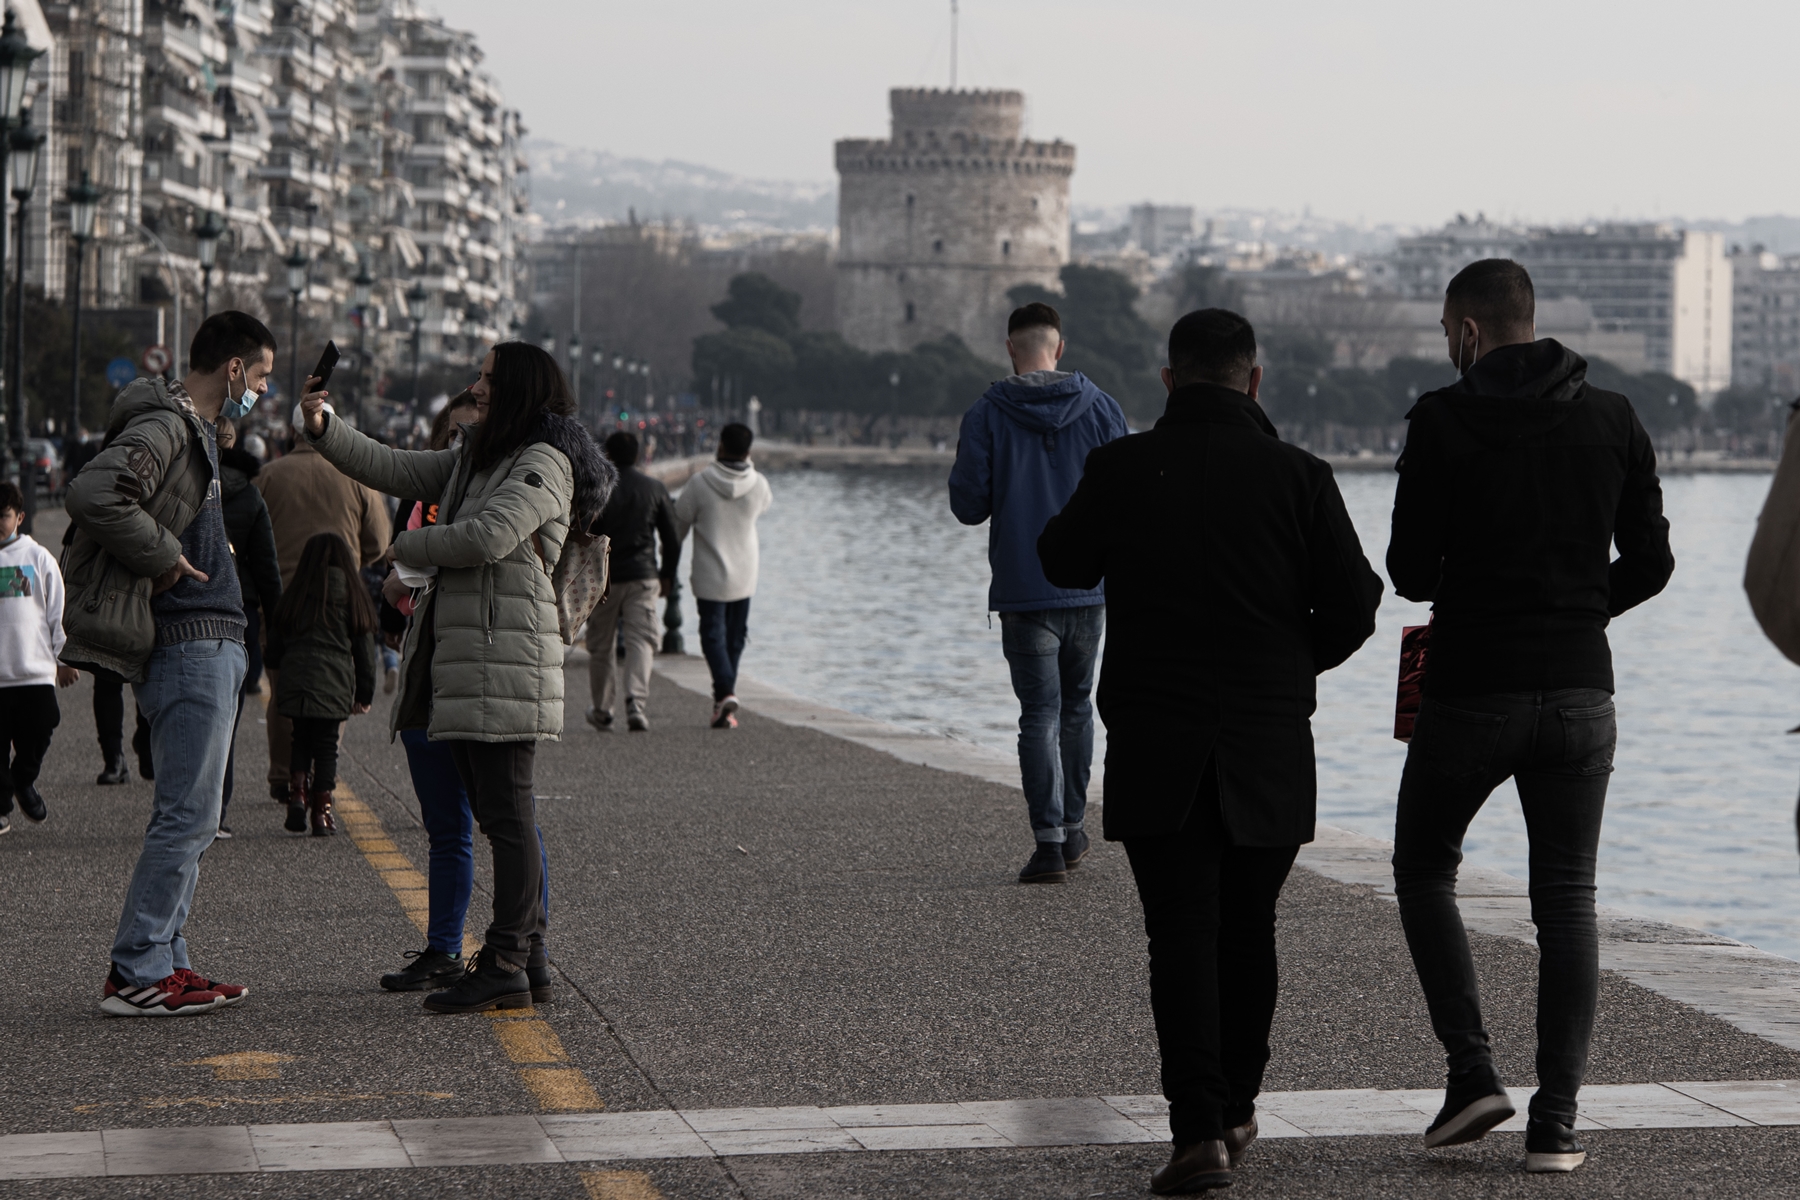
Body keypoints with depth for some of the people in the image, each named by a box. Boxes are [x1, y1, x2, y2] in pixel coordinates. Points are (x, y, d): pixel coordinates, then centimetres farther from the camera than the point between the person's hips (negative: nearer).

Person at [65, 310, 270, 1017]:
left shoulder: (195, 432, 20)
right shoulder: (162, 429, -13)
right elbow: (92, 494, -28)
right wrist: (164, 557, -20)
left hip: (210, 646, 10)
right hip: (191, 646, -10)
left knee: (190, 818, 12)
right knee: (188, 816, -10)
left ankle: (161, 960, 16)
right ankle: (135, 975, -8)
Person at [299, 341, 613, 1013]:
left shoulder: (544, 463, -8)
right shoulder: (475, 461, 21)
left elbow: (489, 536, -21)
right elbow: (391, 470, 22)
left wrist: (409, 547, -5)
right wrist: (324, 429, 8)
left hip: (505, 660, -10)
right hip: (464, 661, 10)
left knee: (507, 816, -9)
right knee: (498, 813, 11)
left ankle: (505, 967, -9)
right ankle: (526, 952, 16)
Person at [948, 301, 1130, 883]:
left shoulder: (987, 415, -5)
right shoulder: (1101, 408, 0)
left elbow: (967, 505, -6)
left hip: (1024, 590, -2)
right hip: (1089, 584, 2)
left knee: (1039, 714, 0)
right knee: (1076, 705, 18)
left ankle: (1049, 840, -9)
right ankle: (1072, 826, 24)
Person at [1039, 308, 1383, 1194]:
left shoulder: (1119, 469, -4)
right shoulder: (1296, 476, -5)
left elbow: (1063, 564, 13)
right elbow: (1353, 607, -2)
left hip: (1153, 746, -1)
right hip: (1268, 747, 1)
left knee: (1181, 935, -1)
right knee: (1247, 931, 16)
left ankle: (1199, 1129, -14)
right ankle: (1234, 1109, 29)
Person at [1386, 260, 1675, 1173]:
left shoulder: (1443, 420, -7)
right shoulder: (1613, 420, 3)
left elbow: (1409, 572, -6)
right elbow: (1650, 563, 5)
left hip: (1469, 693, -3)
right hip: (1579, 695, 3)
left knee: (1424, 868, 17)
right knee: (1566, 902, 8)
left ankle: (1472, 1072, 4)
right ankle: (1555, 1122, 3)